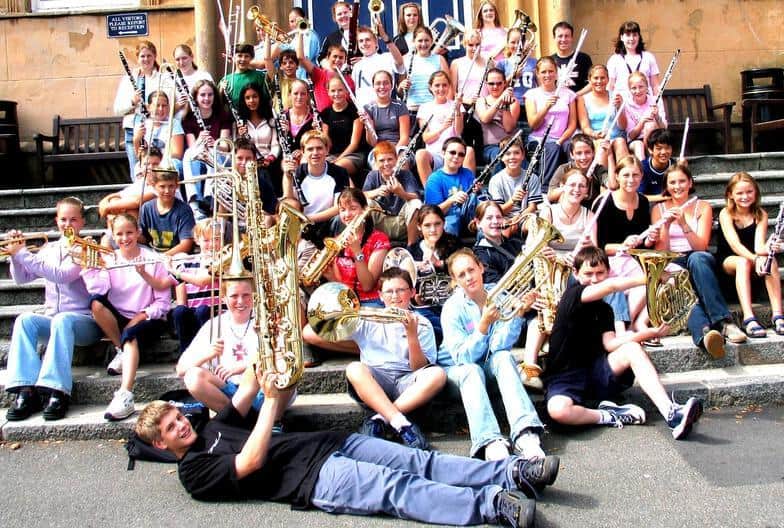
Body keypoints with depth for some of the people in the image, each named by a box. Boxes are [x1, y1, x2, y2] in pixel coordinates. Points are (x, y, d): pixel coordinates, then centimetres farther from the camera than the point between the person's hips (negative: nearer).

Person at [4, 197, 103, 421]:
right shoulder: (49, 249, 17)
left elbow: (62, 276, -17)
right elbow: (21, 278, 15)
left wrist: (22, 254, -18)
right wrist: (15, 254, -3)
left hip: (84, 321, -4)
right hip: (52, 320, 5)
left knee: (63, 319, -37)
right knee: (25, 319, -26)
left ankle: (57, 392, -43)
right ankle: (25, 391, -34)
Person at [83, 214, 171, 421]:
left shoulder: (152, 259, -1)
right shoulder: (109, 260, 7)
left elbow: (163, 302, -5)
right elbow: (97, 291, -11)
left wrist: (142, 316, -17)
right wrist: (89, 267, -19)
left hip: (147, 320, -3)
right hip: (120, 318, 3)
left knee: (130, 334, -35)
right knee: (96, 303, -24)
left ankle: (125, 396, -46)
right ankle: (122, 351, -9)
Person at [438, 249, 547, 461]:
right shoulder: (452, 308, -17)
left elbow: (499, 346, -20)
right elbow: (463, 358, -25)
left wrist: (519, 313, -33)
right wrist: (484, 325, -38)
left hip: (490, 367, 2)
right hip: (457, 369, -2)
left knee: (504, 357, -30)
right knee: (472, 371, -35)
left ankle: (525, 434, -45)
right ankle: (490, 442, -53)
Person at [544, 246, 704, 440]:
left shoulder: (604, 309, 14)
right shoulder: (572, 295, -7)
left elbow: (610, 344, -4)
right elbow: (611, 285, -24)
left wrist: (649, 333, -15)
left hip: (596, 374, 6)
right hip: (565, 378, -5)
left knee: (632, 349, -22)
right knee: (558, 410, -40)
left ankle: (671, 414, -31)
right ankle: (609, 416, -16)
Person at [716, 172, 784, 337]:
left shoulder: (761, 214, -4)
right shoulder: (726, 213, -11)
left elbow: (759, 246, -18)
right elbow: (735, 244, -26)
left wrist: (767, 249, -43)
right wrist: (755, 258, -44)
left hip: (752, 258, 3)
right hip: (728, 260, -2)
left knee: (771, 261, -30)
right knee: (743, 262, -36)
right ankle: (749, 318, -46)